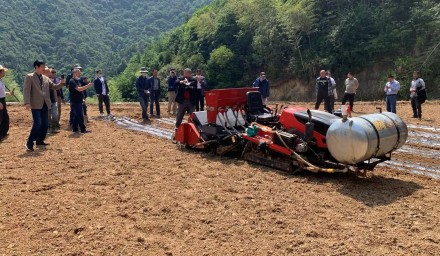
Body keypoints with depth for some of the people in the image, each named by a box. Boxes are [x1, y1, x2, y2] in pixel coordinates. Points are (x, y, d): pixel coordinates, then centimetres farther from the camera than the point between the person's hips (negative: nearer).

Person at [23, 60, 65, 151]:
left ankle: (40, 140, 25)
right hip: (35, 105, -6)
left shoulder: (46, 78, 13)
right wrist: (27, 103, -23)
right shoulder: (29, 77, -5)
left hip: (45, 105, 7)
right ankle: (29, 143, -2)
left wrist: (61, 83, -4)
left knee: (45, 124, 10)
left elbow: (54, 87, 17)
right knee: (37, 124, -14)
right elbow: (26, 90, -12)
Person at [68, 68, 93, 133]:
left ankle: (75, 129, 17)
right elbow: (79, 89, -24)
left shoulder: (78, 80, 17)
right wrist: (87, 86, -21)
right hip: (75, 102, -9)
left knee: (76, 116, 12)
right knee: (80, 116, -9)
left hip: (79, 101, 9)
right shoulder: (72, 81, -13)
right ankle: (83, 130, -7)